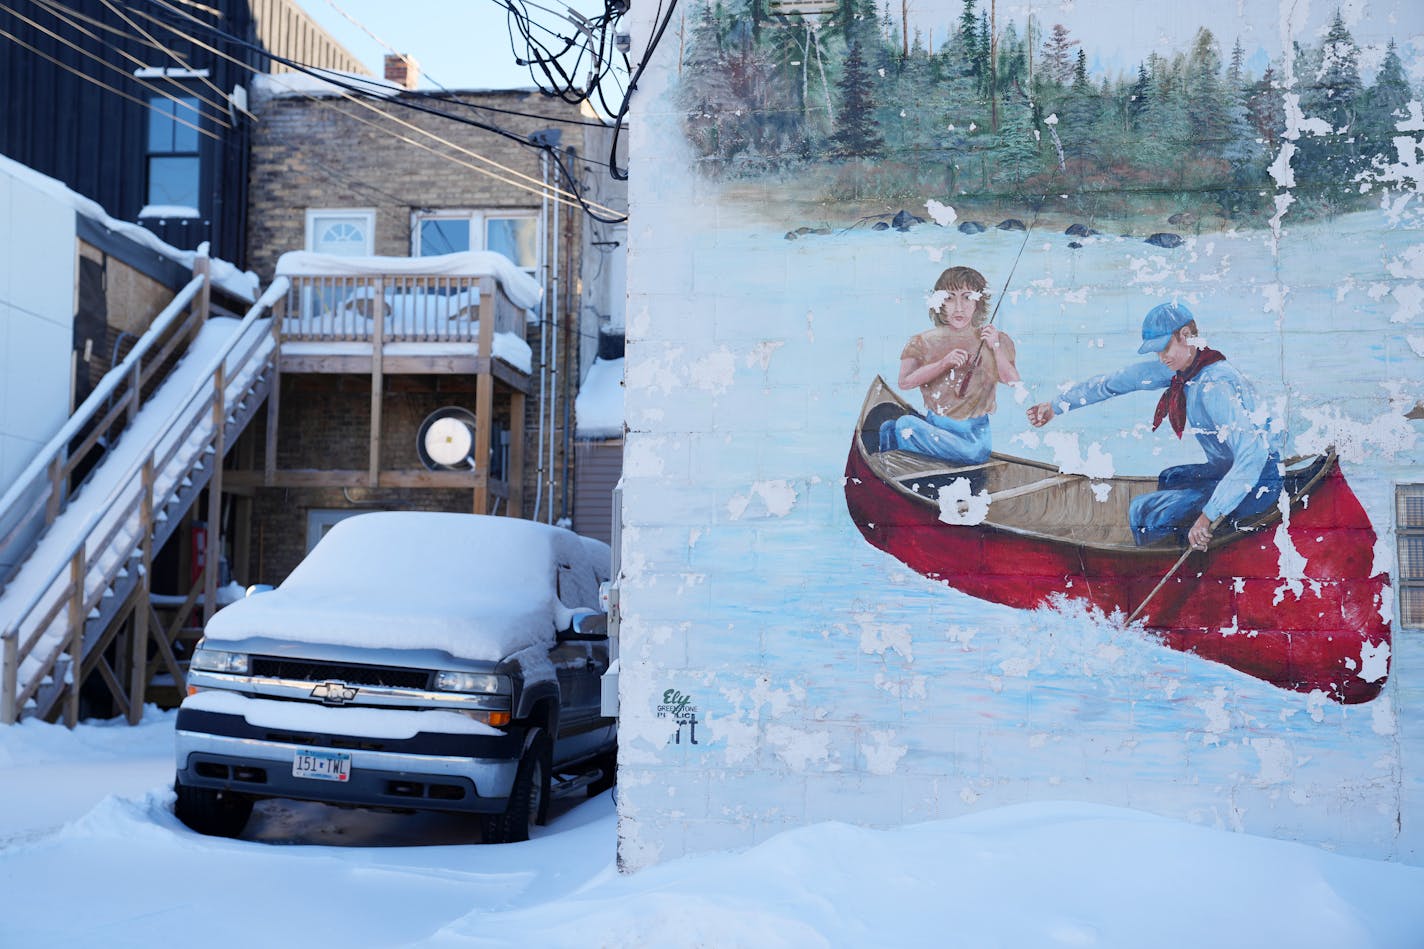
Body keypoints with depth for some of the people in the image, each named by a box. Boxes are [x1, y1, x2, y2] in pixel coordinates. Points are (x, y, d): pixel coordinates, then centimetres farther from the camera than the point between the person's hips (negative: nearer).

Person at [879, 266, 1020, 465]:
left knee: (977, 453, -33)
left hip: (973, 429, 0)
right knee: (905, 423, -30)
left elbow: (1014, 385, -1)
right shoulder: (925, 342, 6)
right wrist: (943, 364, -16)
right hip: (935, 424, 0)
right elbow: (905, 382, -7)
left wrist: (996, 348, -12)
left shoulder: (993, 340, 6)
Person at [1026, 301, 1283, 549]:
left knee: (1142, 513, -11)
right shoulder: (1185, 366, 2)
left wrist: (1208, 516, -37)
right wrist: (1056, 406, 15)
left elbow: (1252, 455, -35)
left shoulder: (1214, 386, -26)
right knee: (1169, 479, 34)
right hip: (1231, 469, 10)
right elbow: (1123, 380, 11)